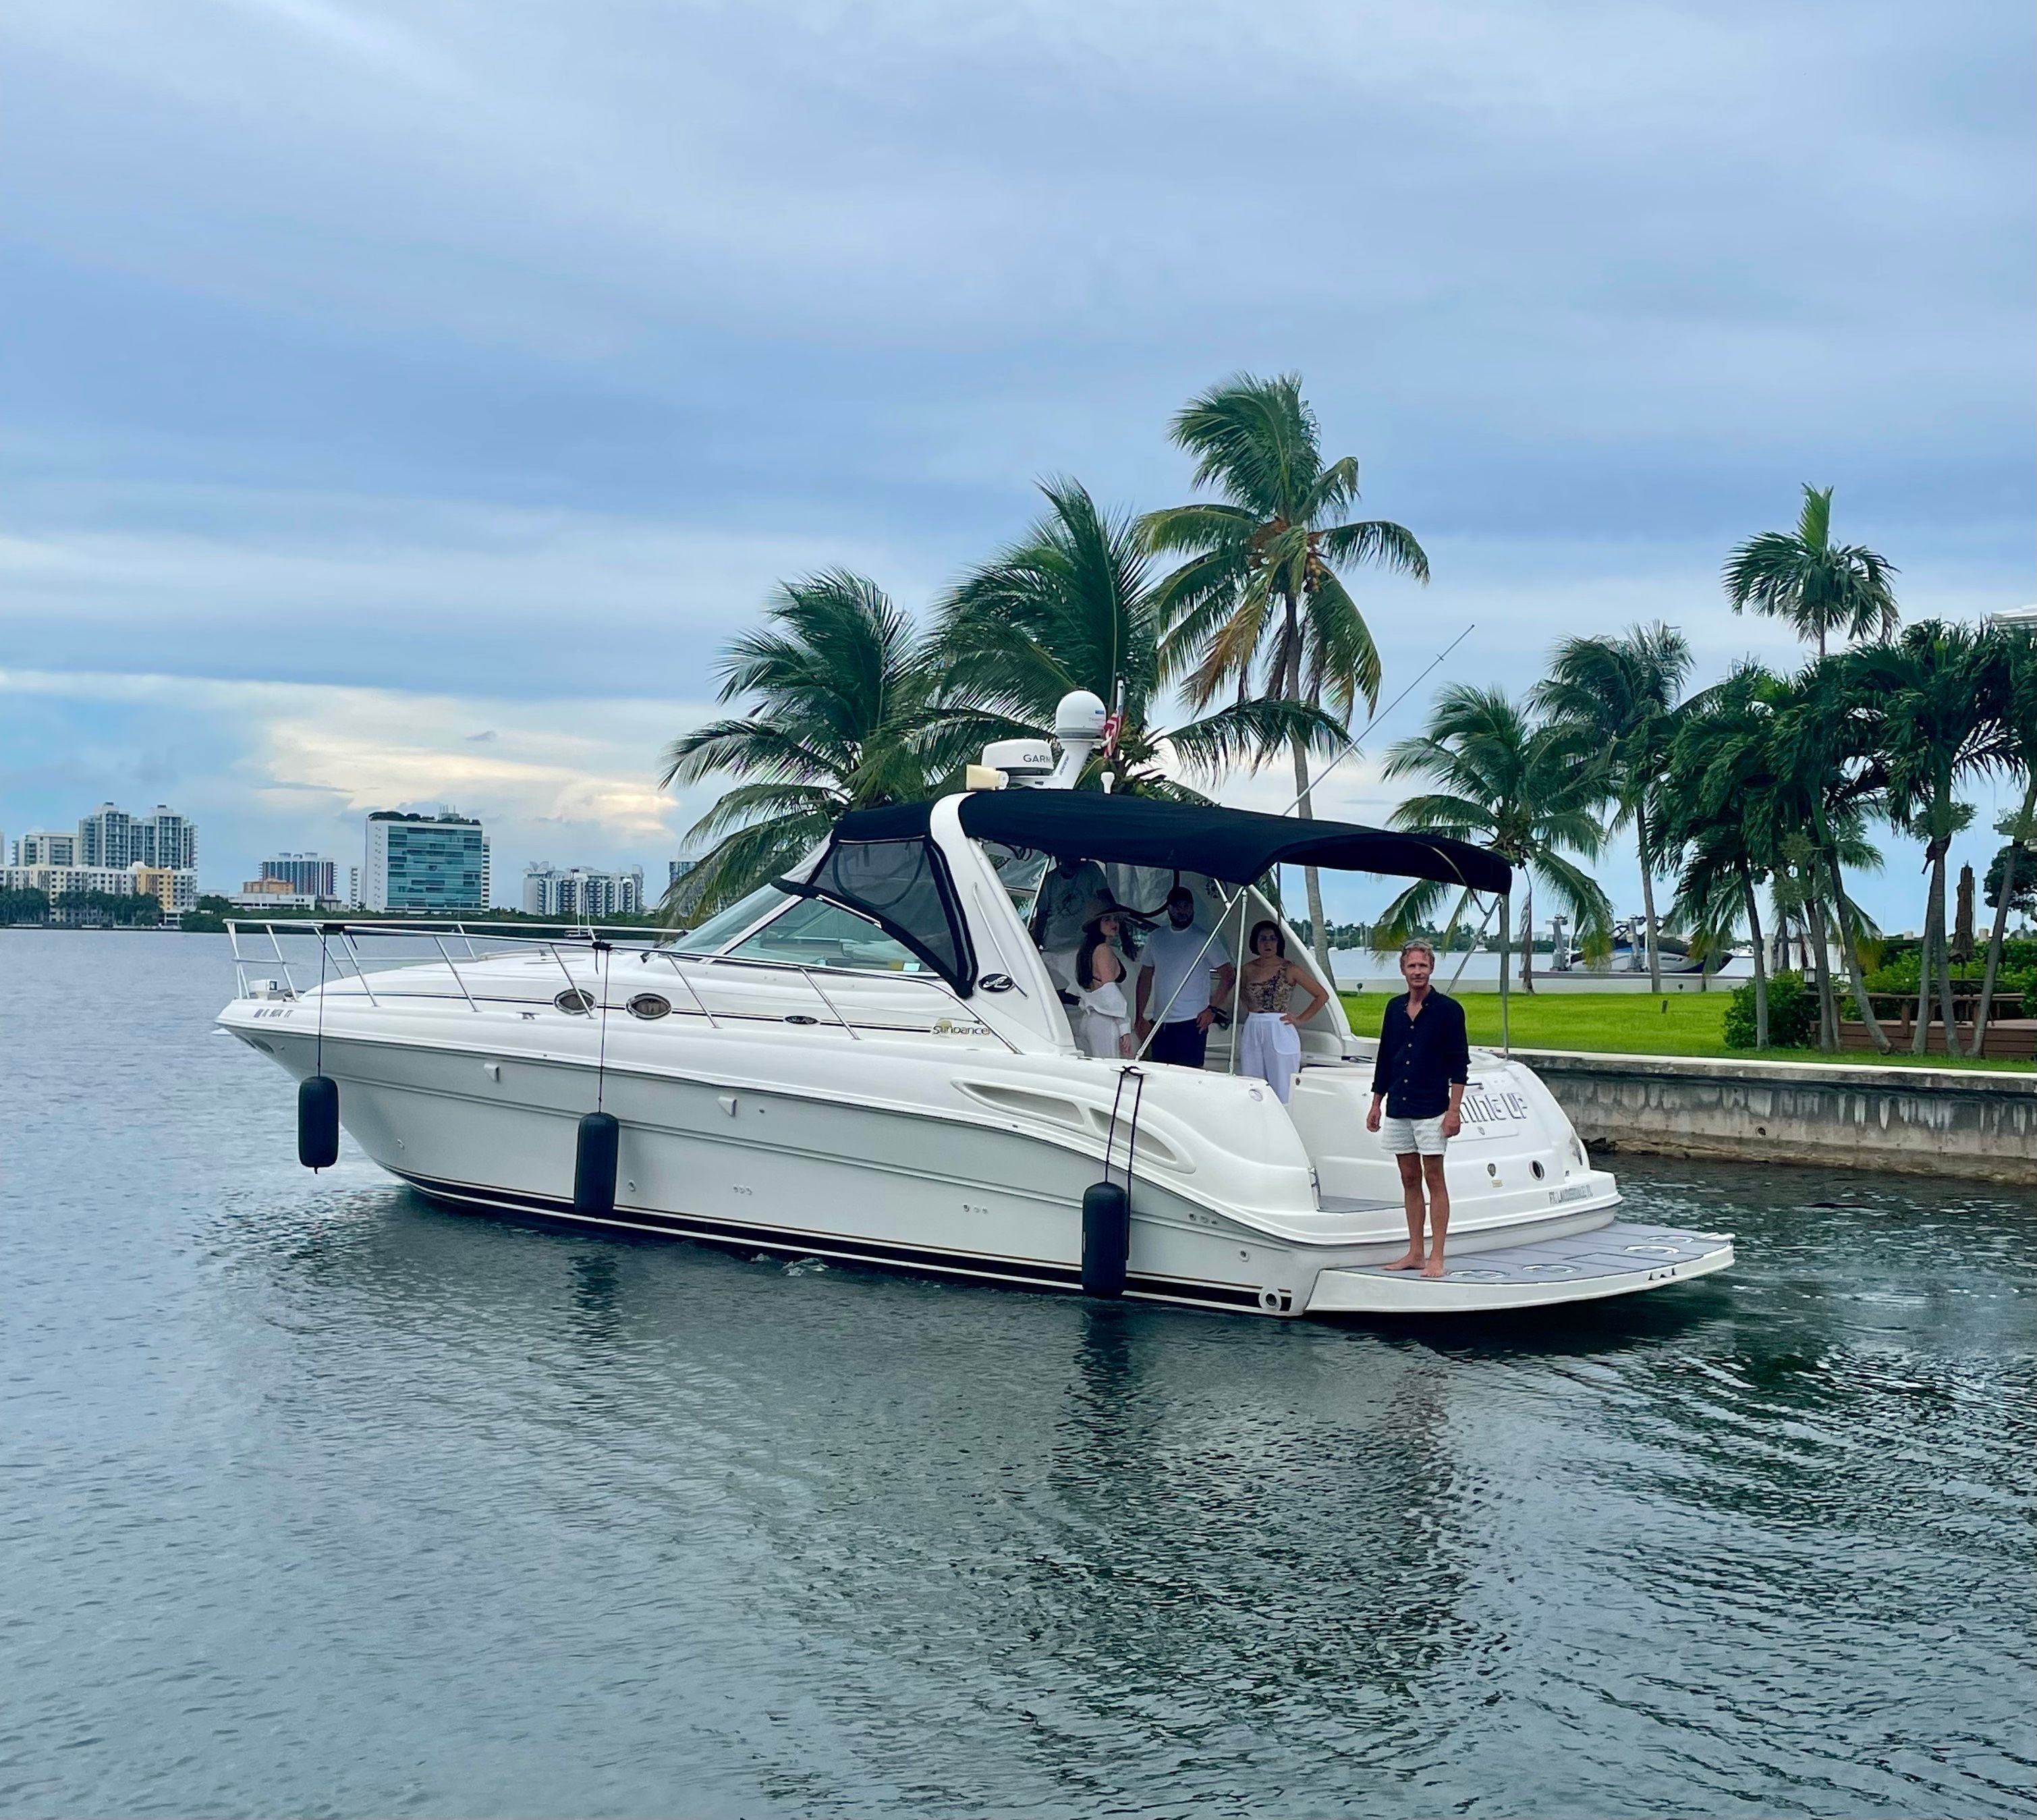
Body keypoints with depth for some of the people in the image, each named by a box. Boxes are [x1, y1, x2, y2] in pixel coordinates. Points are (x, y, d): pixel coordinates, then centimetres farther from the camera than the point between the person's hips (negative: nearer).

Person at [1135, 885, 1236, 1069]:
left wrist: (1213, 1009, -9)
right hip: (1159, 1024, 4)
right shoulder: (1155, 938, 13)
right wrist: (1140, 1017, 9)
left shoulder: (1205, 938, 0)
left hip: (1192, 1023, -4)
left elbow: (1228, 974, -2)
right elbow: (1145, 978, 16)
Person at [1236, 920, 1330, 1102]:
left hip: (1280, 1034, -4)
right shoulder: (1248, 970, 6)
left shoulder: (1289, 970, -3)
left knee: (1281, 1093, -3)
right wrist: (1251, 1009, 10)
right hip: (1252, 1033, 4)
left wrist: (1301, 1019, -2)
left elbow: (1322, 996, 1)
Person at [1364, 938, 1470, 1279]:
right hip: (1397, 1110, 6)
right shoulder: (1394, 1008, 10)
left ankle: (1436, 1258, -3)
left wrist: (1454, 1109, -14)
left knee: (1434, 1180, -4)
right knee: (1409, 1180, 9)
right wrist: (1376, 1104, 15)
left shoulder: (1447, 1009, -6)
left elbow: (1459, 1064, -7)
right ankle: (1415, 1253, 15)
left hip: (1431, 1110, -6)